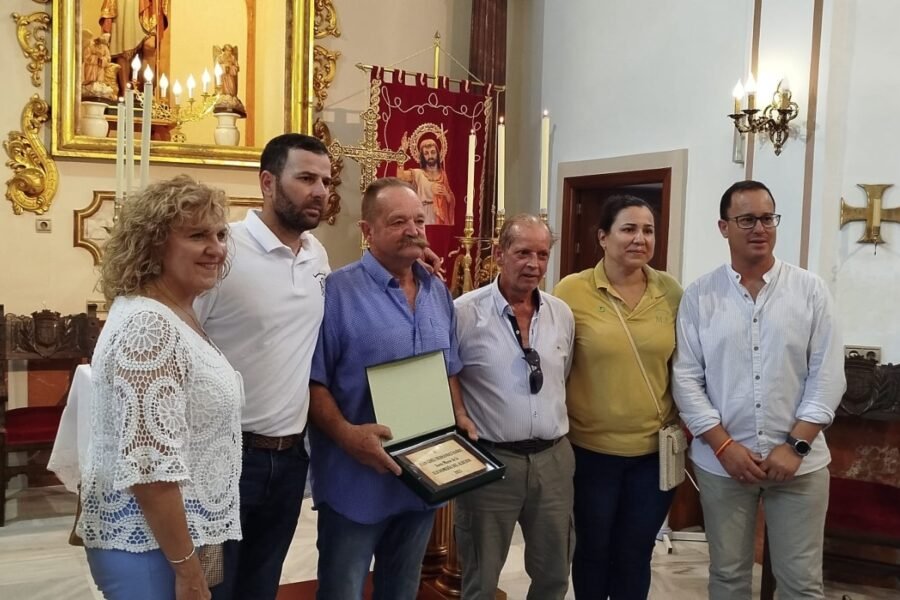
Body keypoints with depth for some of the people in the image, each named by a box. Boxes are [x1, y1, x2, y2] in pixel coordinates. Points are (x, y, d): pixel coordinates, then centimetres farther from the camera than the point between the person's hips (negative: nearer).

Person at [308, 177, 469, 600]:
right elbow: (311, 381, -15)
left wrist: (458, 418, 1)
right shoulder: (337, 291, -13)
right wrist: (346, 434, -27)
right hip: (356, 481, -6)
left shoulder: (439, 294, 9)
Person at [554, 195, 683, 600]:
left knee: (636, 553, 16)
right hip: (591, 448, -2)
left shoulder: (670, 291, -1)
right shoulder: (573, 291, -10)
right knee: (593, 548, 17)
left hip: (656, 449, 2)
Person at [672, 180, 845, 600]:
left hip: (799, 461, 0)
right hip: (721, 461, 1)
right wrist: (724, 445, -10)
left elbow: (827, 374, -3)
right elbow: (686, 378, -3)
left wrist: (795, 445, -10)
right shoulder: (699, 296, 0)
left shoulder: (810, 290, 0)